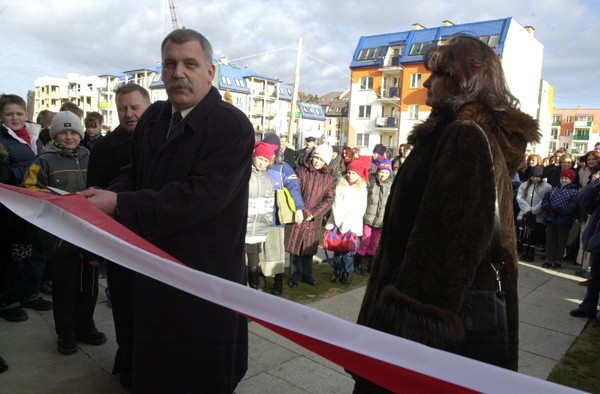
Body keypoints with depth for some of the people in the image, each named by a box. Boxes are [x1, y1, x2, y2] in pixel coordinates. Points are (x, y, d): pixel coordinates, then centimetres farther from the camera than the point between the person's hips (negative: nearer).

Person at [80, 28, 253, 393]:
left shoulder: (233, 126, -19)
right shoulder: (153, 117, 7)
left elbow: (200, 196, -27)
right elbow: (135, 172, 14)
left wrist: (120, 204, -24)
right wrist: (106, 194, -8)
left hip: (206, 271, -7)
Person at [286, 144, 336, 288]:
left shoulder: (329, 178, 5)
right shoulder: (301, 171, -2)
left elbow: (329, 199, -2)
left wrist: (313, 213, -12)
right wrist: (304, 211, -13)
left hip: (315, 220, 2)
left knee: (309, 249, 12)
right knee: (295, 246, 4)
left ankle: (307, 274, 28)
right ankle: (295, 275, 19)